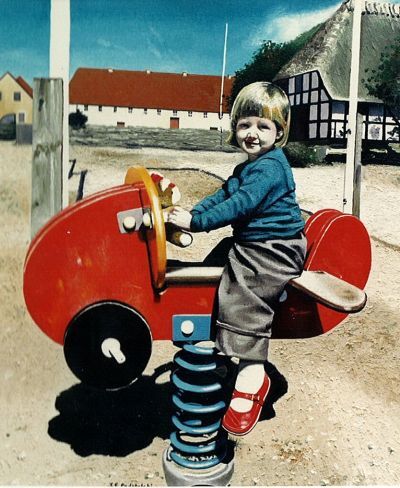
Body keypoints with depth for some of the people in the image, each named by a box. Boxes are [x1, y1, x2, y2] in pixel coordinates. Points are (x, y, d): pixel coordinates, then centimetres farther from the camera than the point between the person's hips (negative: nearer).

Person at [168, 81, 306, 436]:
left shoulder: (270, 167, -16)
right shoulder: (249, 167, 18)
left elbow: (241, 204, -25)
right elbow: (224, 194, 19)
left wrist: (197, 221, -26)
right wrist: (190, 212, 6)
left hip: (273, 250, -11)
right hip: (253, 244, 11)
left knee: (241, 298, -22)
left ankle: (251, 375, -19)